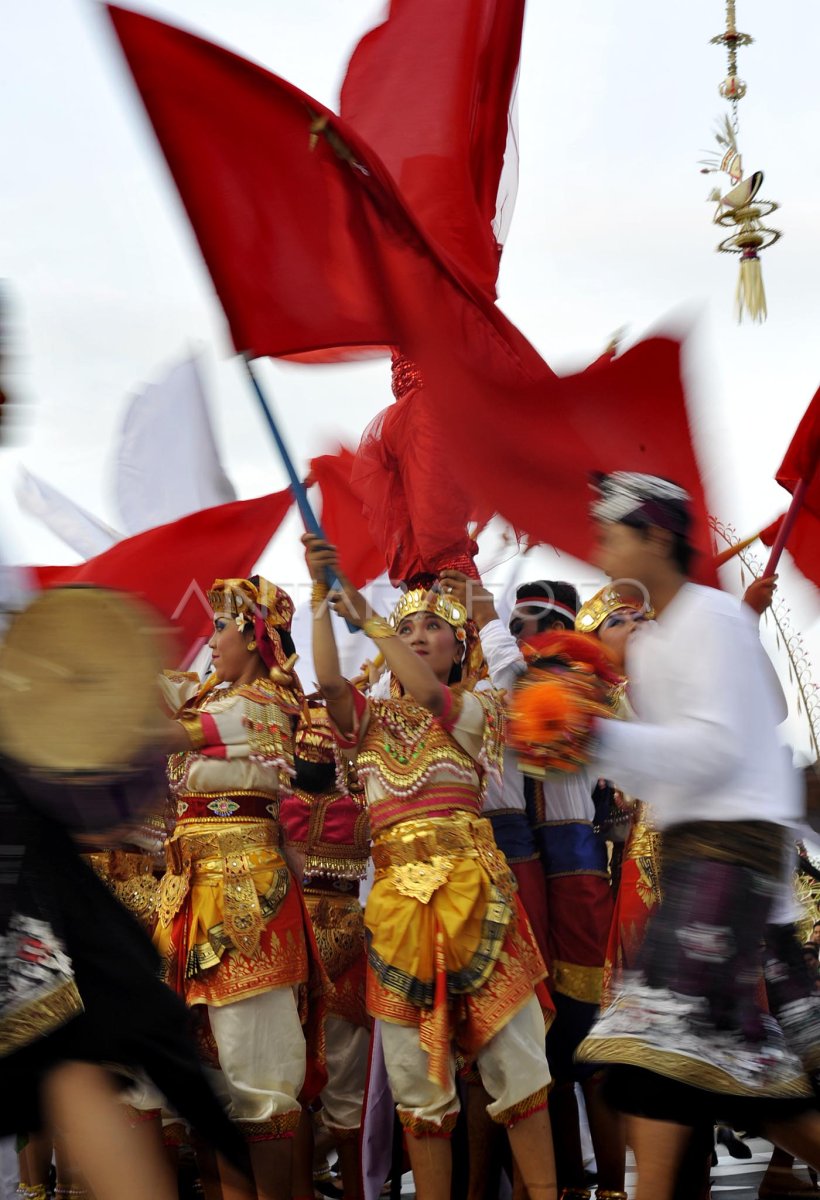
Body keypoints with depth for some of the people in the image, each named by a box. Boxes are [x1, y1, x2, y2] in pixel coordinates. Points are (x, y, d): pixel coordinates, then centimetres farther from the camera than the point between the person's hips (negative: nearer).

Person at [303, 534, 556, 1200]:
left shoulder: (479, 709, 9)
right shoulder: (373, 718, 16)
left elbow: (429, 694, -12)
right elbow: (328, 679, -4)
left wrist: (368, 618, -11)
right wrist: (323, 595, -10)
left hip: (470, 888, -3)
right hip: (396, 894, 3)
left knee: (513, 1055, -4)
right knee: (414, 1070, 4)